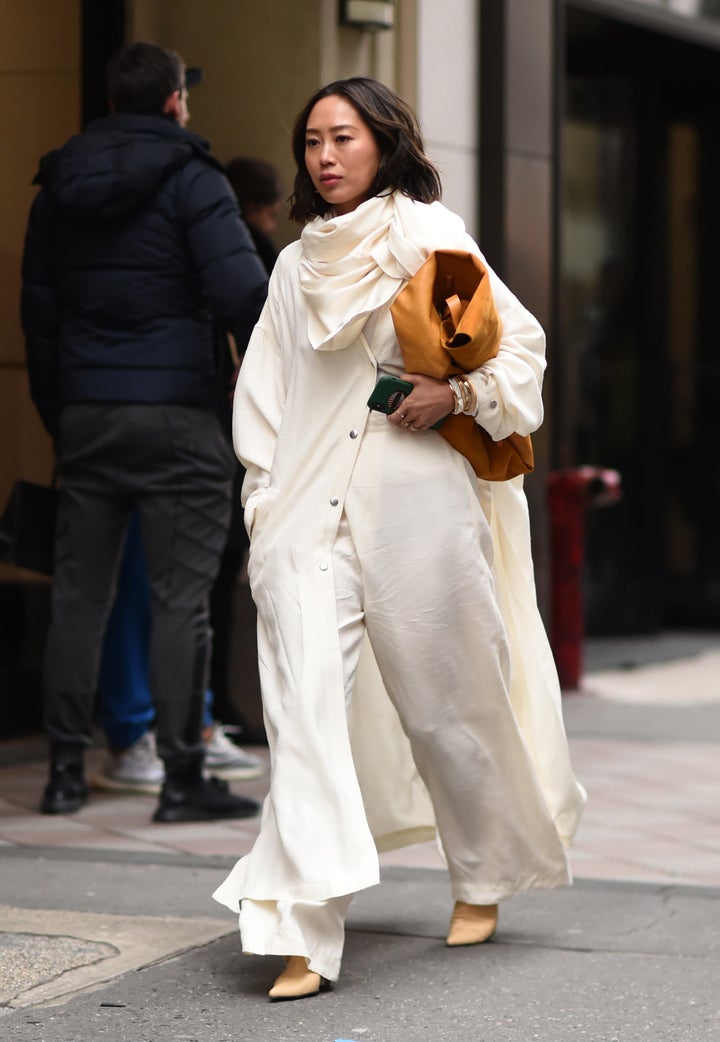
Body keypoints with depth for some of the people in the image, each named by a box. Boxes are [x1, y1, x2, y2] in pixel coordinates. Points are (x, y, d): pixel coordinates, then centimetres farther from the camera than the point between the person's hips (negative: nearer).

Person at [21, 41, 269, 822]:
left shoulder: (58, 188, 14)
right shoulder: (191, 180, -5)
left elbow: (37, 313, 16)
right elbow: (243, 294, -15)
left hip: (85, 415, 5)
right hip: (175, 417, -5)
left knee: (78, 596, 9)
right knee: (180, 601, -3)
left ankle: (65, 771, 11)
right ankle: (182, 780, -4)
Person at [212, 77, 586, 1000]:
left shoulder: (428, 236, 3)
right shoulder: (296, 266, 16)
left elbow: (522, 341, 2)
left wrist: (455, 391, -14)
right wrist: (263, 503, 11)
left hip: (417, 499, -3)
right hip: (310, 509, 3)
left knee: (446, 700, 8)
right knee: (304, 705, -13)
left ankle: (483, 879, 33)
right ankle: (304, 935, -19)